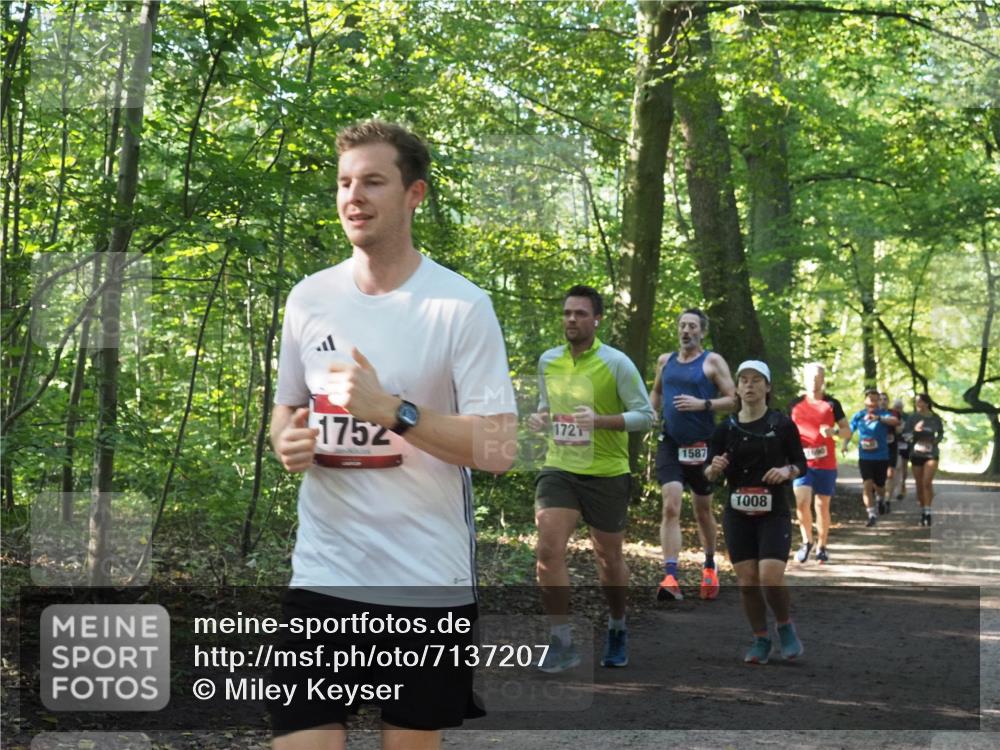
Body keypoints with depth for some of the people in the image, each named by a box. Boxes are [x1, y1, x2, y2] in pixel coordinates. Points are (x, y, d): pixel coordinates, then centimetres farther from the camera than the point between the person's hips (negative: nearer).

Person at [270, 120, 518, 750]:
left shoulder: (462, 306, -8)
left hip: (430, 581, -2)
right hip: (325, 575, 3)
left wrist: (391, 410, -22)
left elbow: (499, 449, -13)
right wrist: (289, 442, -5)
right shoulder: (309, 299, 6)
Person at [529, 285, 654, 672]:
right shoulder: (548, 361, 5)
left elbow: (645, 414, -9)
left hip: (606, 474, -2)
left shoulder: (616, 363, -9)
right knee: (548, 549, -16)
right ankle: (561, 642, -9)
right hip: (559, 469, 3)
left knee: (609, 559, 11)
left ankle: (617, 629, 37)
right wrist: (541, 418, -3)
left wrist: (599, 420, -24)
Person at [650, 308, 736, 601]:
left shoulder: (712, 362, -2)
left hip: (701, 445, -2)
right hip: (670, 444, 2)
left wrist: (702, 404, -22)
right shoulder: (665, 361, 11)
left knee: (703, 511, 13)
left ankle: (709, 567, 37)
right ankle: (670, 577, -23)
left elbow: (733, 400, -8)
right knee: (671, 507, -15)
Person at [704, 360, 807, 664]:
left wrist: (787, 471, -16)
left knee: (770, 577, -16)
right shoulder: (726, 428, 4)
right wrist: (714, 468, -16)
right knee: (747, 580, 0)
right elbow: (709, 474, 7)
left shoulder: (782, 425, -2)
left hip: (774, 513, -3)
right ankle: (761, 640, 18)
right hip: (737, 514, 3)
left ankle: (786, 628, 12)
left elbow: (801, 464, 5)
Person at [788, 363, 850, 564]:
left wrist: (834, 431, -14)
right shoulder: (795, 404, 7)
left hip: (826, 463, 0)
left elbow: (847, 431, 6)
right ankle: (806, 542, 3)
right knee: (802, 502, -16)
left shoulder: (832, 404, 4)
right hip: (802, 462, 0)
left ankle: (821, 547, 19)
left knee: (822, 506, 4)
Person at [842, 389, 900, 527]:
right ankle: (872, 515, -10)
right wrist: (845, 444, -5)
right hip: (865, 457, 1)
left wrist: (878, 418, -40)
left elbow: (895, 421, -25)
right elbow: (850, 431, 13)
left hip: (881, 457, 0)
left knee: (879, 486, 11)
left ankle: (881, 500, 46)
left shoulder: (883, 414, -5)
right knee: (867, 485, -14)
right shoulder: (859, 416, 2)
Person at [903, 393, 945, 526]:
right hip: (916, 453, 2)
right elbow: (905, 434, -3)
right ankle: (922, 512, 21)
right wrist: (914, 431, -21)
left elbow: (941, 433, 17)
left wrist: (936, 440, 0)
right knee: (919, 484, 7)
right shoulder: (912, 418, -1)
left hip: (932, 453, -2)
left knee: (927, 482, -17)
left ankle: (927, 512, -14)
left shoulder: (935, 418, 0)